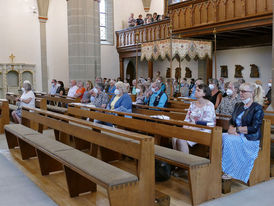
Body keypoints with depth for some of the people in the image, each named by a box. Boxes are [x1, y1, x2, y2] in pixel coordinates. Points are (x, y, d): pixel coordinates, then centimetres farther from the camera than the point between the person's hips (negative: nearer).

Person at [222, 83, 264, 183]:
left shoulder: (257, 108, -6)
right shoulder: (238, 105, 16)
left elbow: (254, 128, -14)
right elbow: (232, 121, 17)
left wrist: (237, 129, -15)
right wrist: (231, 128, -6)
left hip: (250, 138, -6)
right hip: (236, 135, 6)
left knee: (227, 139, -30)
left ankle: (229, 171, -18)